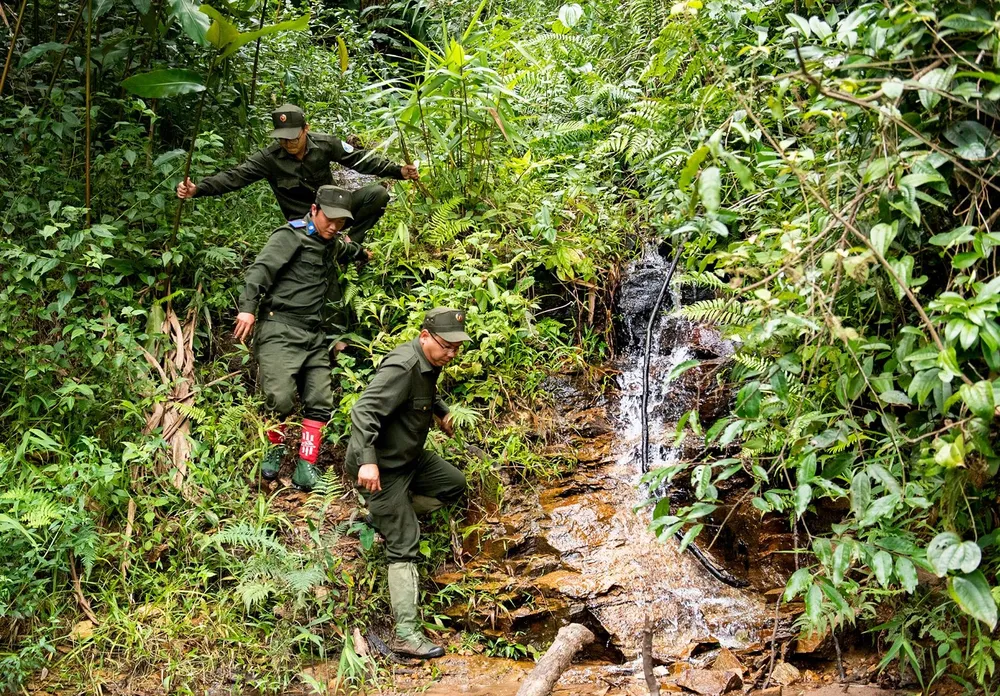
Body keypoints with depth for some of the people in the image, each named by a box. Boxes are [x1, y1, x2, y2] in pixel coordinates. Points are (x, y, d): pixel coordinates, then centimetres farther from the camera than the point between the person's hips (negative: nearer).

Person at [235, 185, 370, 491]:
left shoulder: (335, 245, 20)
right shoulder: (291, 236, -5)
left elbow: (351, 250, 47)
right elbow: (261, 269, -16)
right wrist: (248, 308, -26)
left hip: (315, 335, 8)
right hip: (280, 330, -8)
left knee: (319, 402, -1)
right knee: (281, 397, -19)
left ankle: (306, 467, 5)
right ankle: (276, 448, 9)